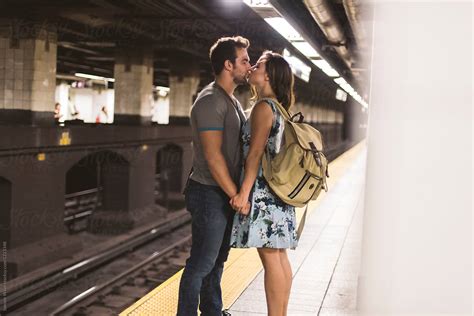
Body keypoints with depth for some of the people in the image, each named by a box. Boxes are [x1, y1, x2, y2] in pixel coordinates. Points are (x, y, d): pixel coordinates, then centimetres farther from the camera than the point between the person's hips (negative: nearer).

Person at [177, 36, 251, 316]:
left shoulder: (232, 101, 14)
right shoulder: (211, 101, -16)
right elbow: (213, 156, -22)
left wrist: (238, 193, 11)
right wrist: (236, 196, -20)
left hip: (227, 192, 9)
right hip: (210, 193, -9)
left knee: (218, 259, 18)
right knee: (202, 263, -1)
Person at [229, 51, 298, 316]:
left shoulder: (263, 107, -11)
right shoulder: (278, 108, 16)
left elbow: (256, 152, -18)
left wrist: (244, 192, -20)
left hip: (264, 191, -9)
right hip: (278, 192, 10)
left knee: (271, 259, -6)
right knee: (280, 258, 12)